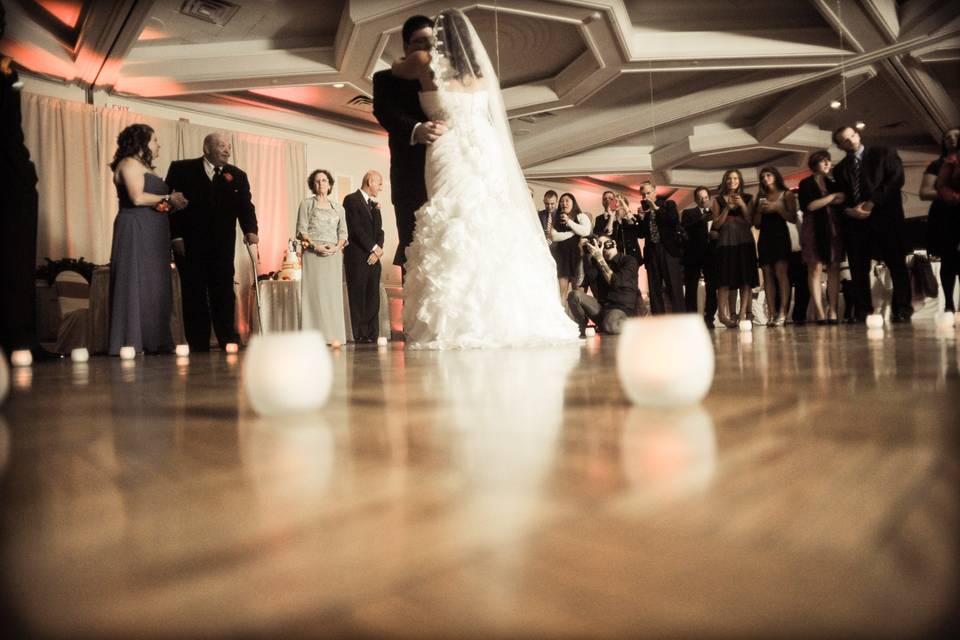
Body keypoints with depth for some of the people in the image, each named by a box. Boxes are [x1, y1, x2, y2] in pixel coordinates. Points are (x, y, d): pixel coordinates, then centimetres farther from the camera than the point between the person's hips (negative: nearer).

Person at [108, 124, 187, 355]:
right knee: (137, 284, -10)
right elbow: (137, 198, -17)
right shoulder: (129, 163, -3)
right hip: (135, 231, -9)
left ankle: (154, 343, 5)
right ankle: (132, 343, -8)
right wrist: (168, 199, -6)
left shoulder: (144, 167, 25)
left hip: (151, 234, 9)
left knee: (155, 286, 4)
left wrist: (173, 203, 7)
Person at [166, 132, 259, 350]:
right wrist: (175, 236, -8)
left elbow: (245, 206, -1)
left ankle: (229, 341, 4)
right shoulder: (181, 169, 3)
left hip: (222, 246, 2)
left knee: (224, 293, 0)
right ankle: (198, 346, 8)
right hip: (189, 245, -1)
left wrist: (250, 230, -19)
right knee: (194, 295, 3)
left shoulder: (237, 176, 9)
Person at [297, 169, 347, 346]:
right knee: (314, 292, -7)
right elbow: (301, 230, 0)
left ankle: (333, 335, 0)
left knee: (333, 293, -1)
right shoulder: (307, 204, 8)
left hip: (333, 254, 3)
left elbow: (343, 232, 13)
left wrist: (337, 247, -6)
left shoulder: (338, 208, 17)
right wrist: (315, 246, -14)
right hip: (313, 253, -3)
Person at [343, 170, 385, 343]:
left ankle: (373, 334, 7)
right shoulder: (351, 199, -3)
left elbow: (379, 230, 14)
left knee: (373, 298, 4)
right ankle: (361, 335, -2)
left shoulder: (374, 204, 21)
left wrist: (378, 250, -3)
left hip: (373, 257, 7)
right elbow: (356, 228, -12)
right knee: (358, 297, -4)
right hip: (357, 257, -7)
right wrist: (374, 248, -10)